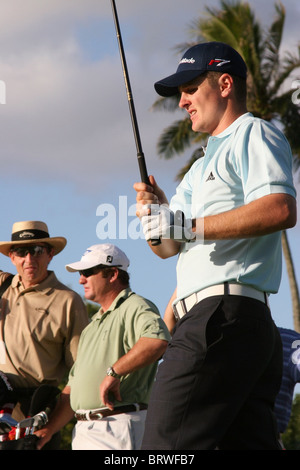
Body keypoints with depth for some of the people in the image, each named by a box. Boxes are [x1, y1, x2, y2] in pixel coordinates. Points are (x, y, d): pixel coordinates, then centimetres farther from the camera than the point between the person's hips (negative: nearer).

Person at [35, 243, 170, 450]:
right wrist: (48, 430, 15)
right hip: (83, 429, 9)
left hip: (119, 426, -9)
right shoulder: (94, 323, 26)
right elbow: (74, 386, 26)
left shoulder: (135, 308, -5)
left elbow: (158, 340, -30)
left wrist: (113, 372, -23)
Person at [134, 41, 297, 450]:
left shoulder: (254, 134, 3)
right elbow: (167, 248, 28)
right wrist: (157, 212, 5)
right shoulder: (203, 167, 33)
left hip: (224, 313, -10)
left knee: (165, 445, -17)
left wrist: (187, 225, -17)